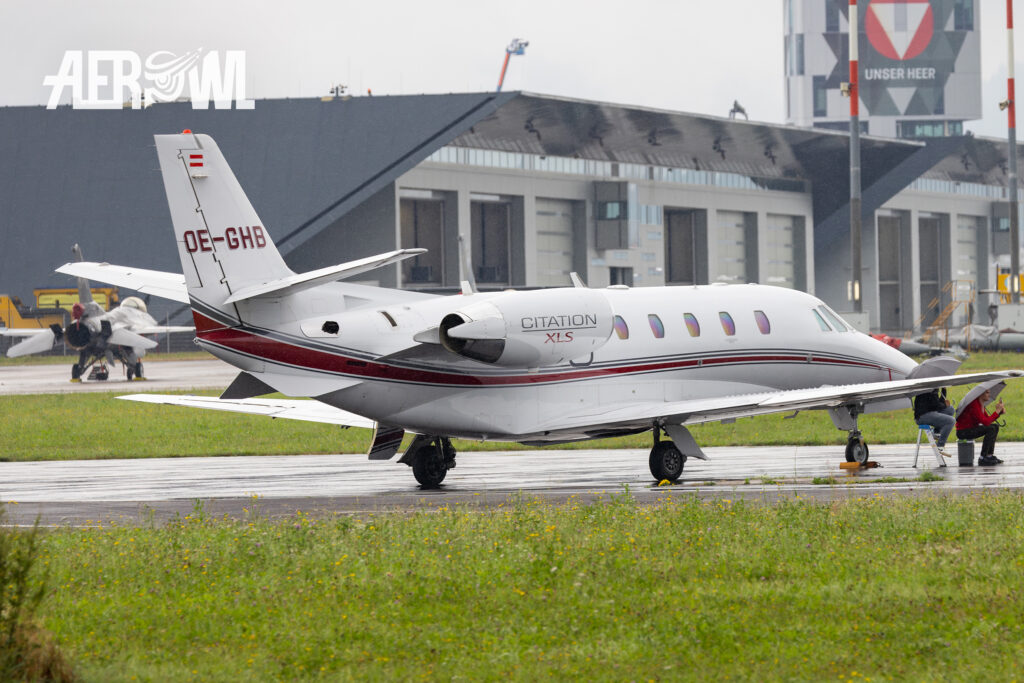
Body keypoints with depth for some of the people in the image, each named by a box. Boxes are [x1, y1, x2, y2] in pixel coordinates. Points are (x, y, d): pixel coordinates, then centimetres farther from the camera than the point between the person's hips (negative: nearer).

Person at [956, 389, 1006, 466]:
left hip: (971, 429, 10)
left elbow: (988, 419, 11)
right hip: (963, 432, -10)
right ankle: (982, 458, -20)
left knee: (995, 426, 11)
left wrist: (1000, 412, -2)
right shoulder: (974, 405, -23)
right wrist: (997, 411, -19)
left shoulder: (981, 404, 9)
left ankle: (990, 455, 10)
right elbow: (985, 422, -27)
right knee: (991, 428, -22)